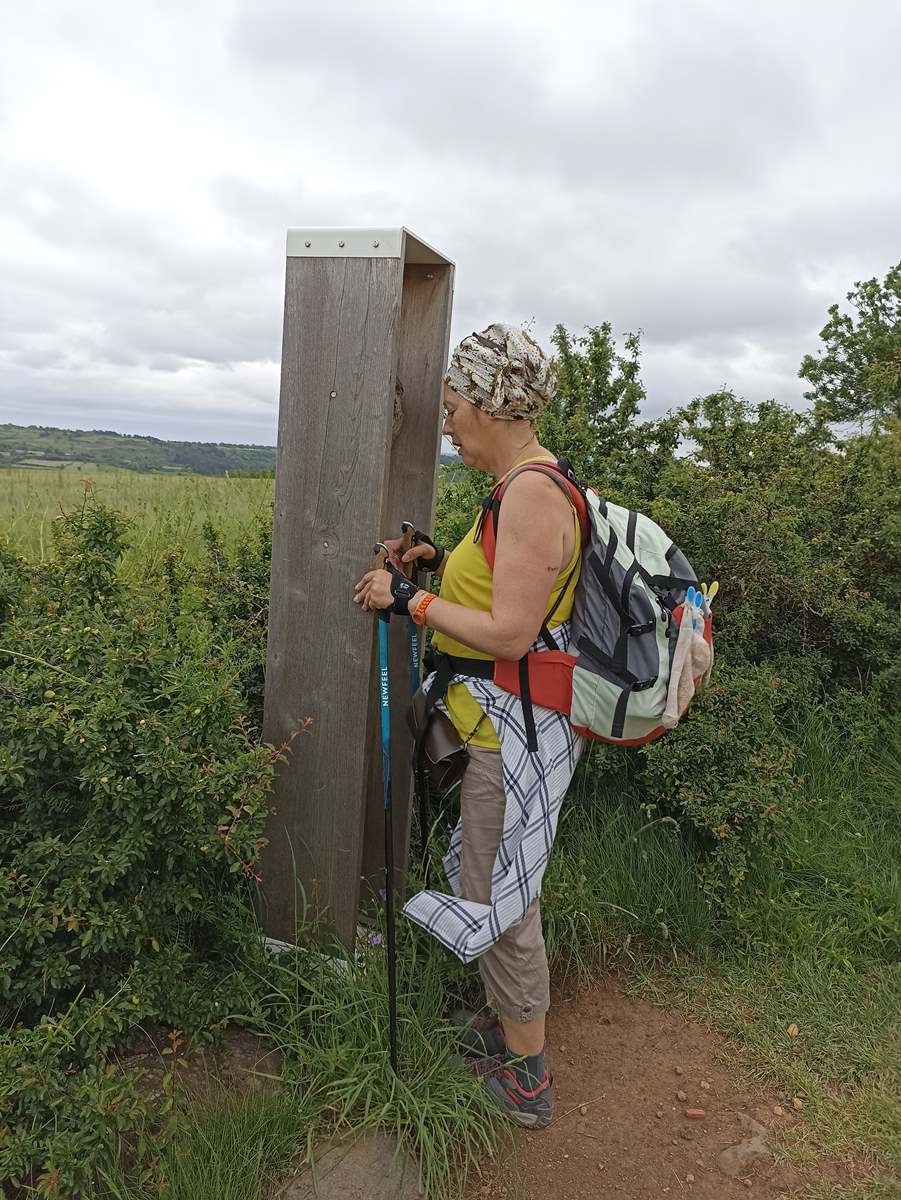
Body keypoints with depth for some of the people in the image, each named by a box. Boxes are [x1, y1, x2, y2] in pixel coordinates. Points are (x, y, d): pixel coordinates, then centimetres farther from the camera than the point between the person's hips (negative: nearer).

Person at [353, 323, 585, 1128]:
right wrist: (440, 560, 9)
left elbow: (509, 634, -25)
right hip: (510, 720, 10)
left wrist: (411, 602, -17)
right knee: (500, 880, 21)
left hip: (518, 727, -10)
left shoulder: (532, 495, -22)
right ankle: (513, 1031, 40)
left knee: (499, 891, 4)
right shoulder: (533, 485, 10)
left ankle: (526, 1080, 25)